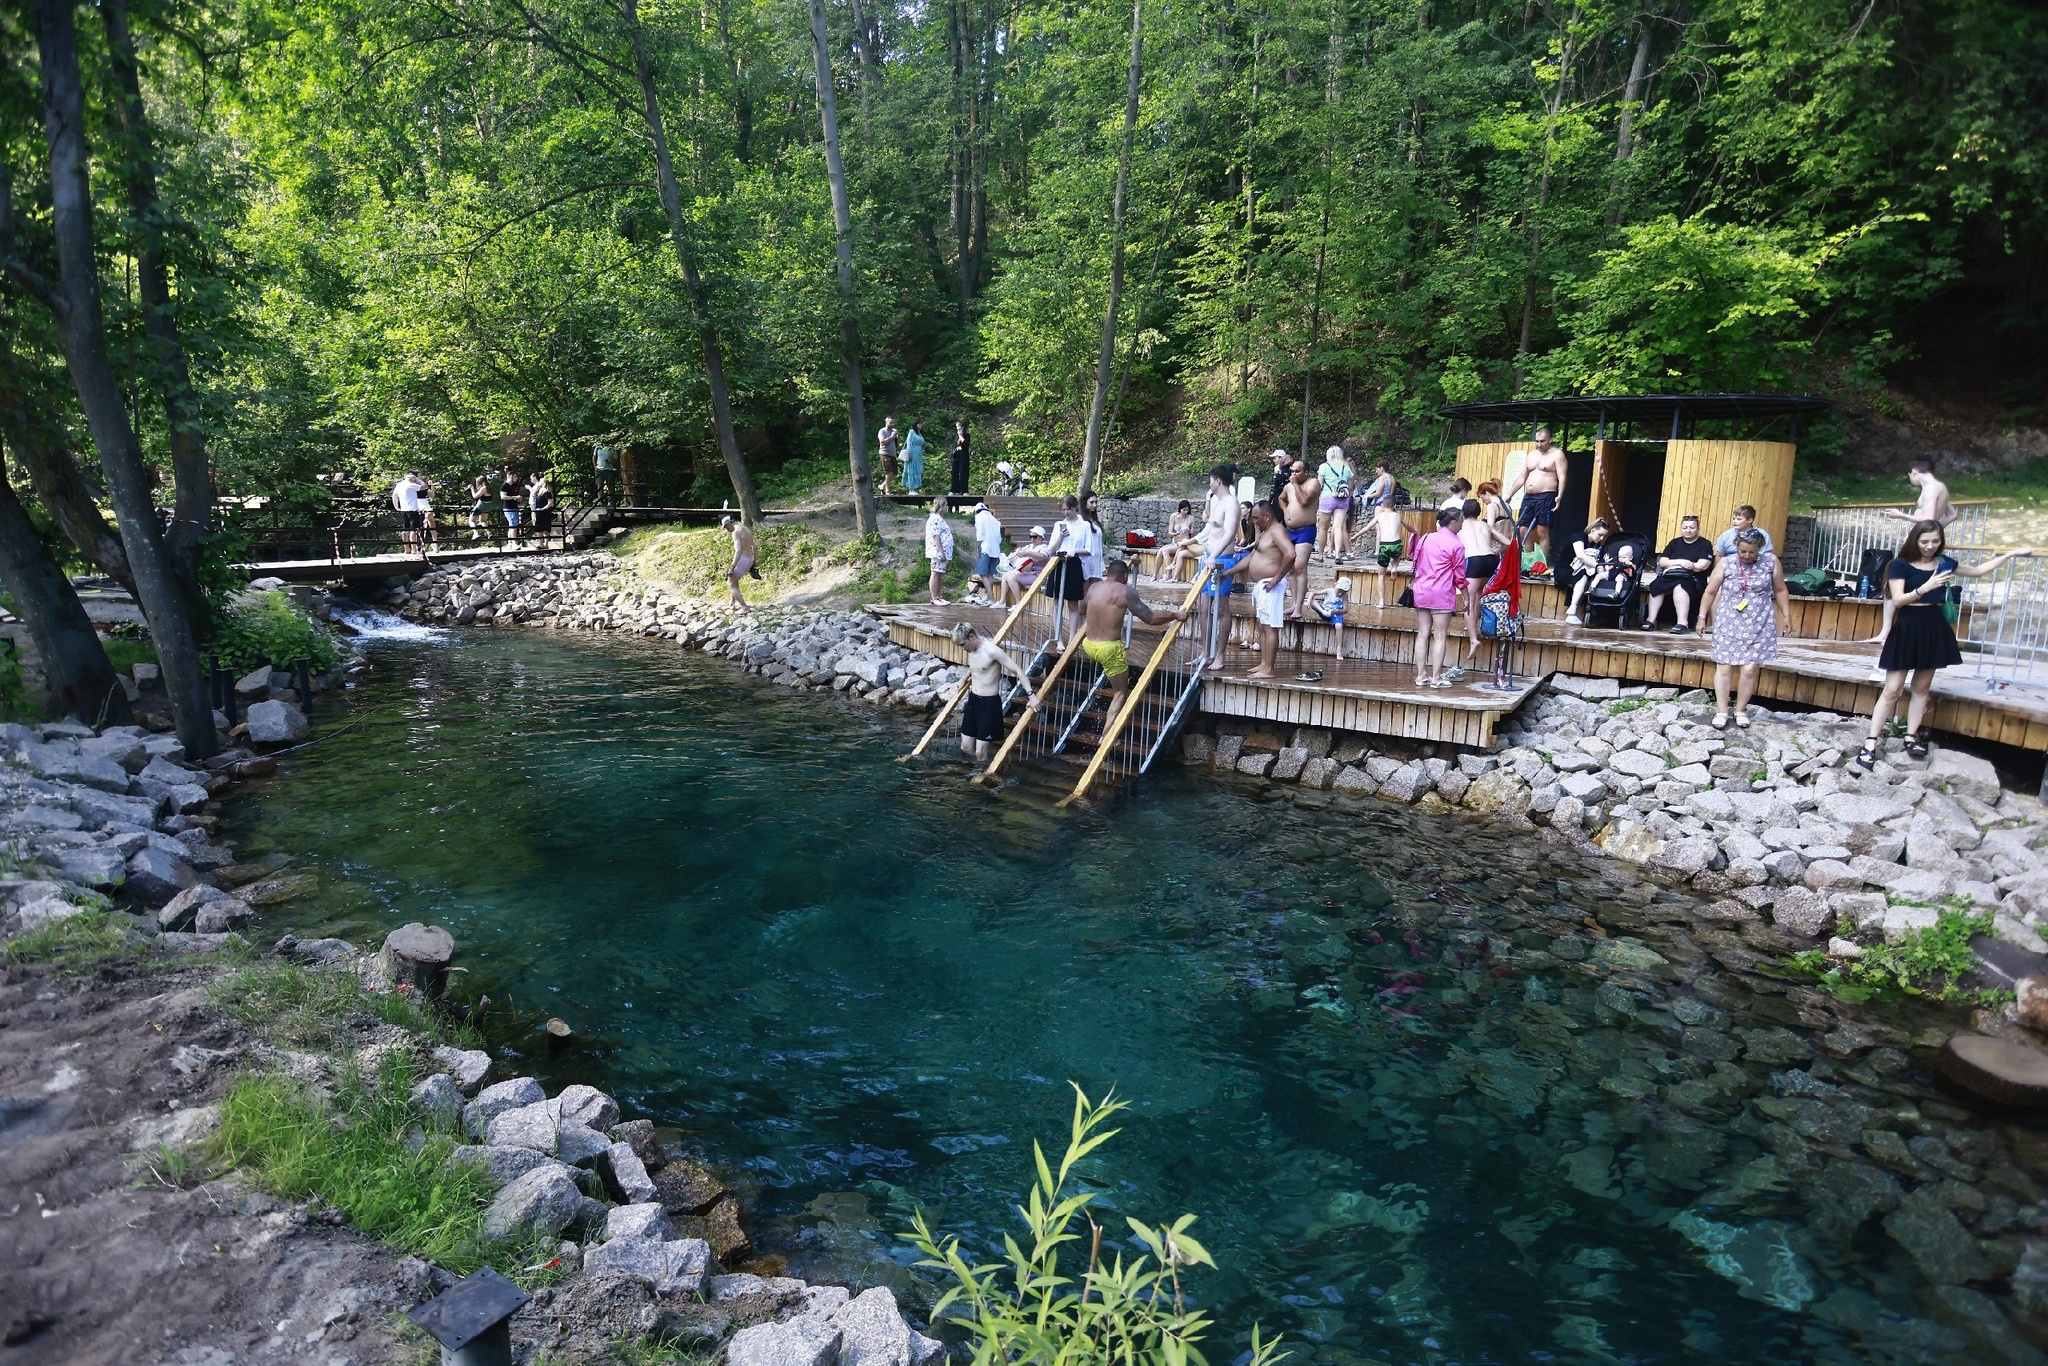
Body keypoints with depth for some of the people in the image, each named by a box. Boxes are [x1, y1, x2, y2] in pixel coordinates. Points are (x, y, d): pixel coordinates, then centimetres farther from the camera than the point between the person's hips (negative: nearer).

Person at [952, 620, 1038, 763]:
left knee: (980, 754, -6)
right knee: (966, 748, 9)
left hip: (989, 703, -8)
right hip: (973, 700, 8)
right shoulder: (971, 650, 5)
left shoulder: (992, 651, -19)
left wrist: (1031, 695, -23)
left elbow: (1017, 670, -19)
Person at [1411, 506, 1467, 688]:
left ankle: (1421, 676, 9)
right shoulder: (1456, 545, -7)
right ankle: (1436, 678, 0)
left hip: (1421, 591, 6)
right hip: (1442, 594, -5)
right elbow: (1459, 575, -4)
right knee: (1440, 637, 0)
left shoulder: (1425, 539, 8)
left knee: (1422, 634, 7)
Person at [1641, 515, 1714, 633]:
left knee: (1679, 586, -38)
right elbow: (1662, 562, 10)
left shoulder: (1705, 544, 8)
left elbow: (1703, 565, -7)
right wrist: (1680, 562, -9)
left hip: (1692, 579, -3)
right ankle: (1651, 620, -35)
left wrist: (1672, 564, -5)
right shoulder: (1675, 542, 20)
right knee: (1656, 585, -31)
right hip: (1670, 576, 3)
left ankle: (1682, 623, -46)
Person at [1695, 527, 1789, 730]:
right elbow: (1710, 592, 4)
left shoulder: (1771, 562, -3)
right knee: (1724, 667, -1)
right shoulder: (1726, 564, -5)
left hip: (1759, 625, 0)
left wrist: (1786, 615, 8)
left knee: (1750, 669, -2)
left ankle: (1741, 710, 13)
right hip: (1729, 624, 0)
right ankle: (1721, 711, 6)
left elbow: (1780, 591, 8)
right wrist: (1702, 617, 5)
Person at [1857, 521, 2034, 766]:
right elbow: (1897, 599, -15)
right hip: (1907, 628, -5)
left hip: (1934, 628, 5)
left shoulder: (1943, 563, 7)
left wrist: (2011, 554, 23)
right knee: (1892, 690, -7)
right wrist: (1925, 587, -28)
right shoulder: (1901, 564, -8)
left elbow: (1978, 571, 23)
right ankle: (1870, 743, -5)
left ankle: (1911, 737, 17)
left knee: (1922, 687, 9)